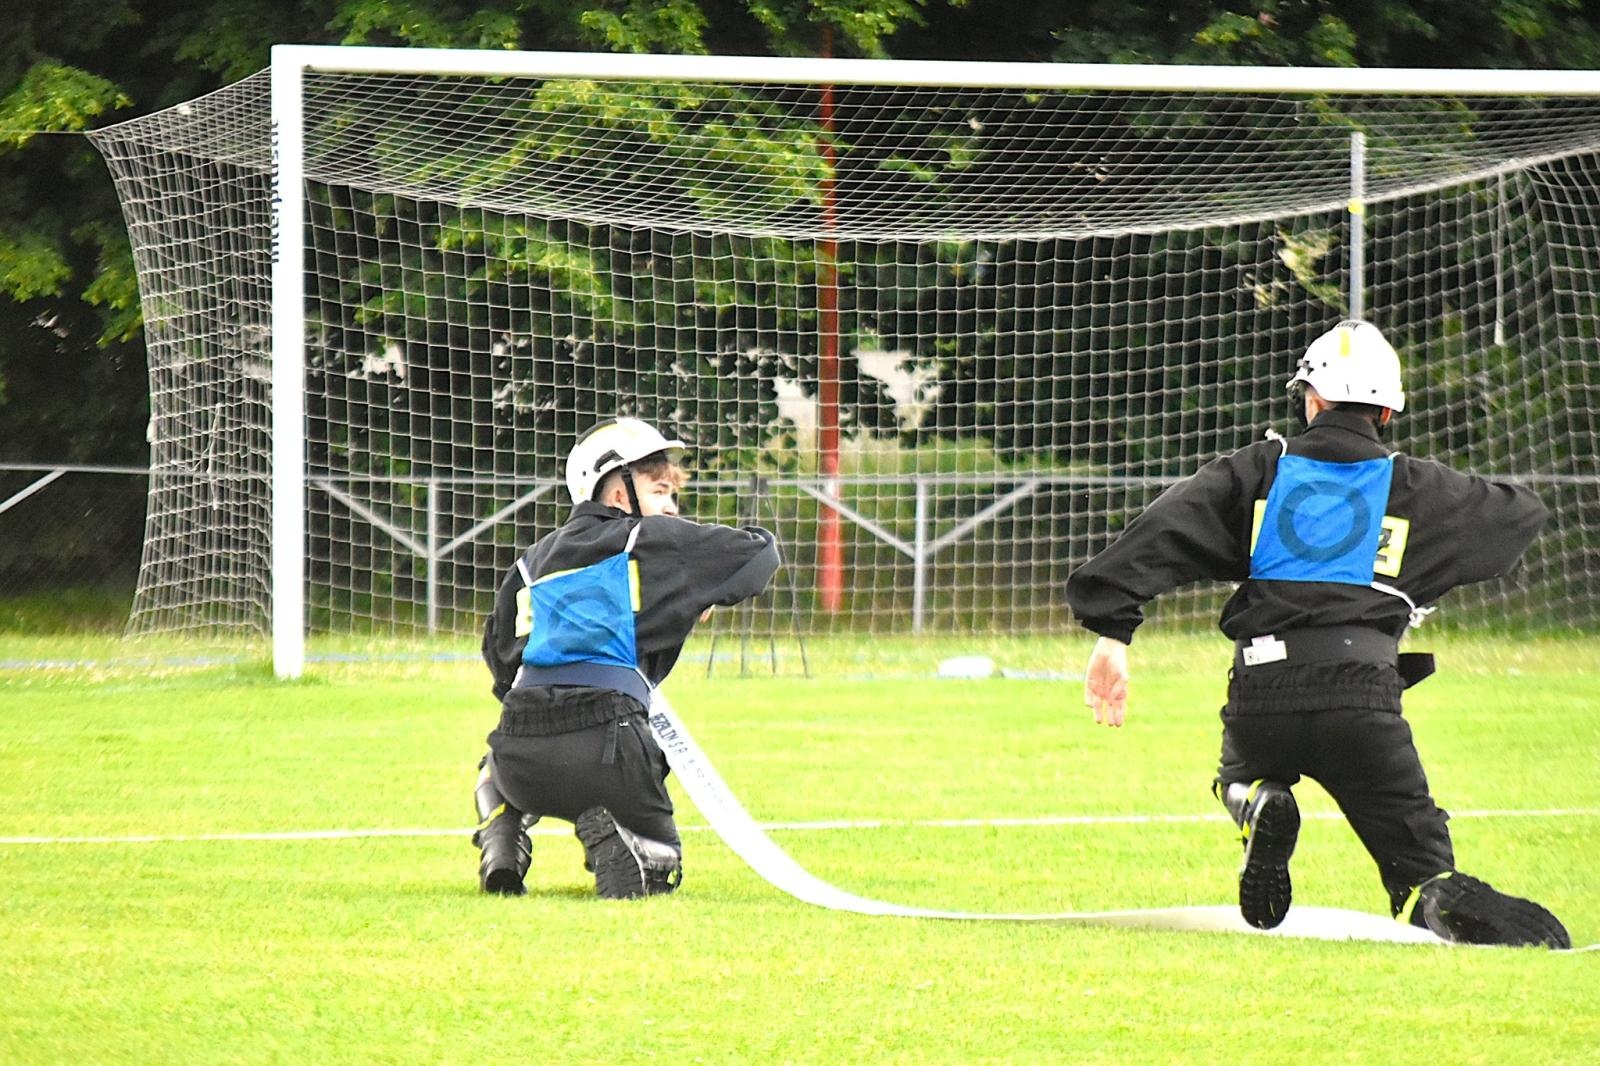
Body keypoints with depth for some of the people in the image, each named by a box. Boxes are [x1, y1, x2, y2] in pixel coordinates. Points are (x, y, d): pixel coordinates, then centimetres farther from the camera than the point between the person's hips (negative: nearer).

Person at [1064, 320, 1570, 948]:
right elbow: (1521, 517, 30)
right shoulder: (1414, 488, 15)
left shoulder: (1258, 471, 14)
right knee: (1421, 871, 4)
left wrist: (1112, 633, -4)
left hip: (1260, 691, 1)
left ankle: (1259, 805, -3)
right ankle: (1460, 912, -34)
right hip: (1361, 695, -1)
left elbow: (1163, 536, 1)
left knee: (1243, 774, 35)